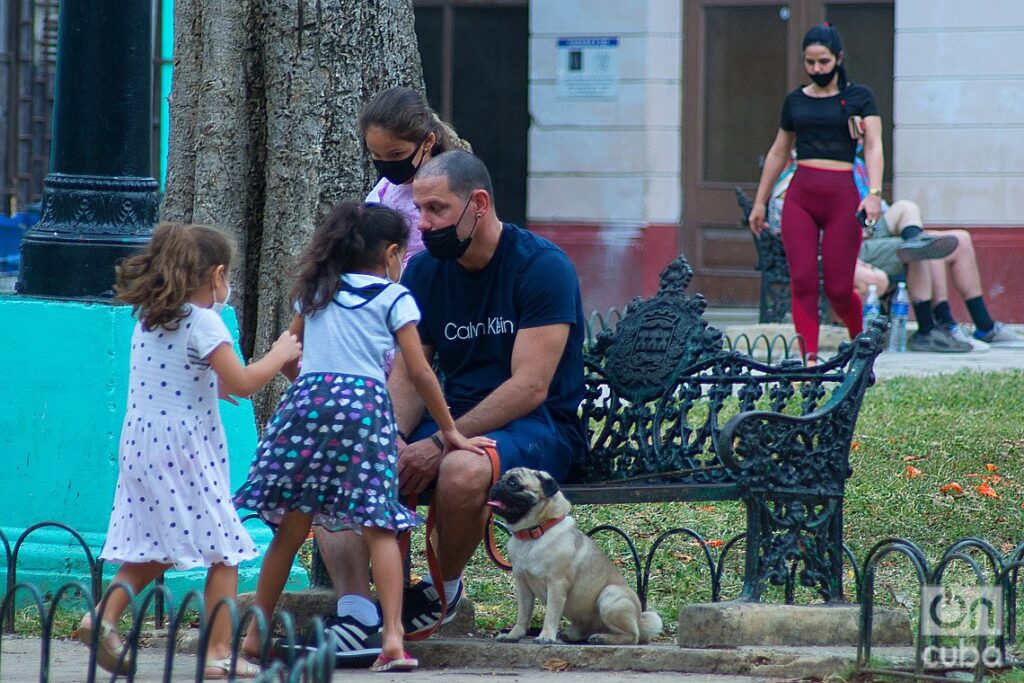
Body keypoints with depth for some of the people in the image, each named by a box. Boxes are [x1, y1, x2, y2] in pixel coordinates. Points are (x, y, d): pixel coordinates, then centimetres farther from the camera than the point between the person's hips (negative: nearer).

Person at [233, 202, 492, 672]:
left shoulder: (316, 293, 21)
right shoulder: (395, 298, 8)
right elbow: (419, 373, 4)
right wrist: (449, 429, 12)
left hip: (305, 401, 3)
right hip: (366, 402, -3)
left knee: (291, 527, 10)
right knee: (379, 528, -3)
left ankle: (255, 634, 14)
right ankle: (393, 636, -14)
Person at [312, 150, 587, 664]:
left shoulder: (542, 267, -13)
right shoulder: (425, 272, 8)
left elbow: (530, 386, -20)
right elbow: (406, 374, 7)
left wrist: (440, 444, -25)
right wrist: (393, 438, -16)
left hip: (538, 428, -6)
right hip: (455, 419, 6)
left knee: (462, 470, -40)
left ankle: (444, 589, -10)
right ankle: (357, 615, -24)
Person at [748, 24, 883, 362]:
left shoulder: (859, 97, 5)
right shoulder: (795, 101, 14)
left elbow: (874, 145, -5)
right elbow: (778, 153, 23)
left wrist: (874, 193, -19)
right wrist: (760, 201, 23)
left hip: (842, 195, -3)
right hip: (800, 195, 3)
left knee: (838, 289, -3)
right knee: (802, 282, -9)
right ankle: (809, 361, -9)